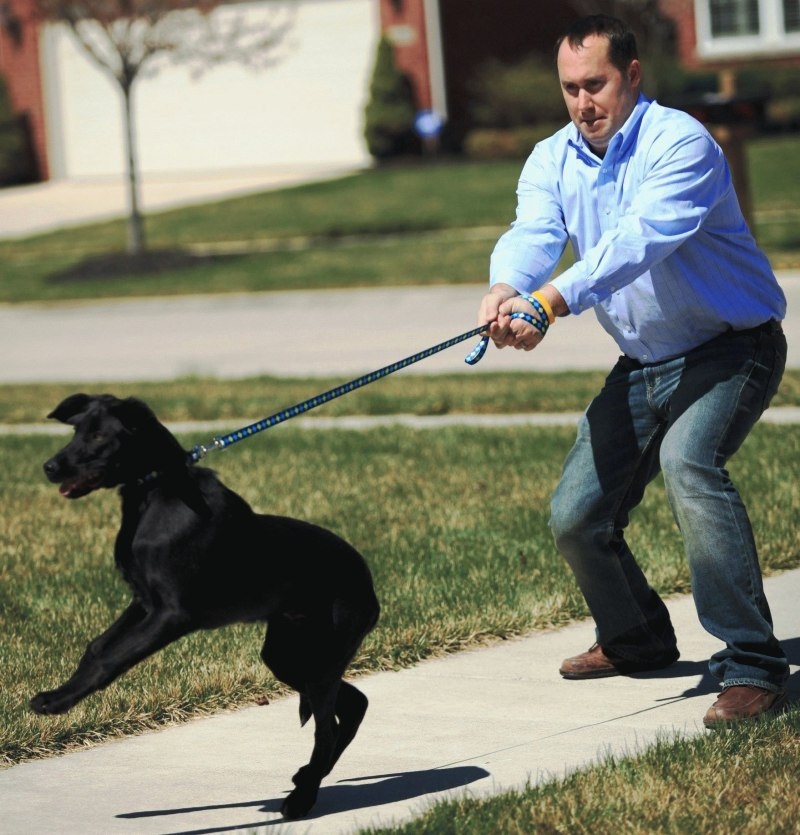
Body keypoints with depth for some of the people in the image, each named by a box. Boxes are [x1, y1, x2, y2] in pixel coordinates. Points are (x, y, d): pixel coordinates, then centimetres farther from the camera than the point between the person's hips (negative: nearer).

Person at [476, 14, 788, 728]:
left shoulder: (679, 142, -21)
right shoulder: (552, 161, 0)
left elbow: (639, 239, -37)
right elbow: (532, 235, -19)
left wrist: (551, 302, -51)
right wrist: (504, 292, -43)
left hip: (732, 348, -7)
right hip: (643, 364, 7)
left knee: (688, 459, -34)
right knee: (576, 517, 7)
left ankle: (754, 667, -33)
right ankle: (636, 640, 38)